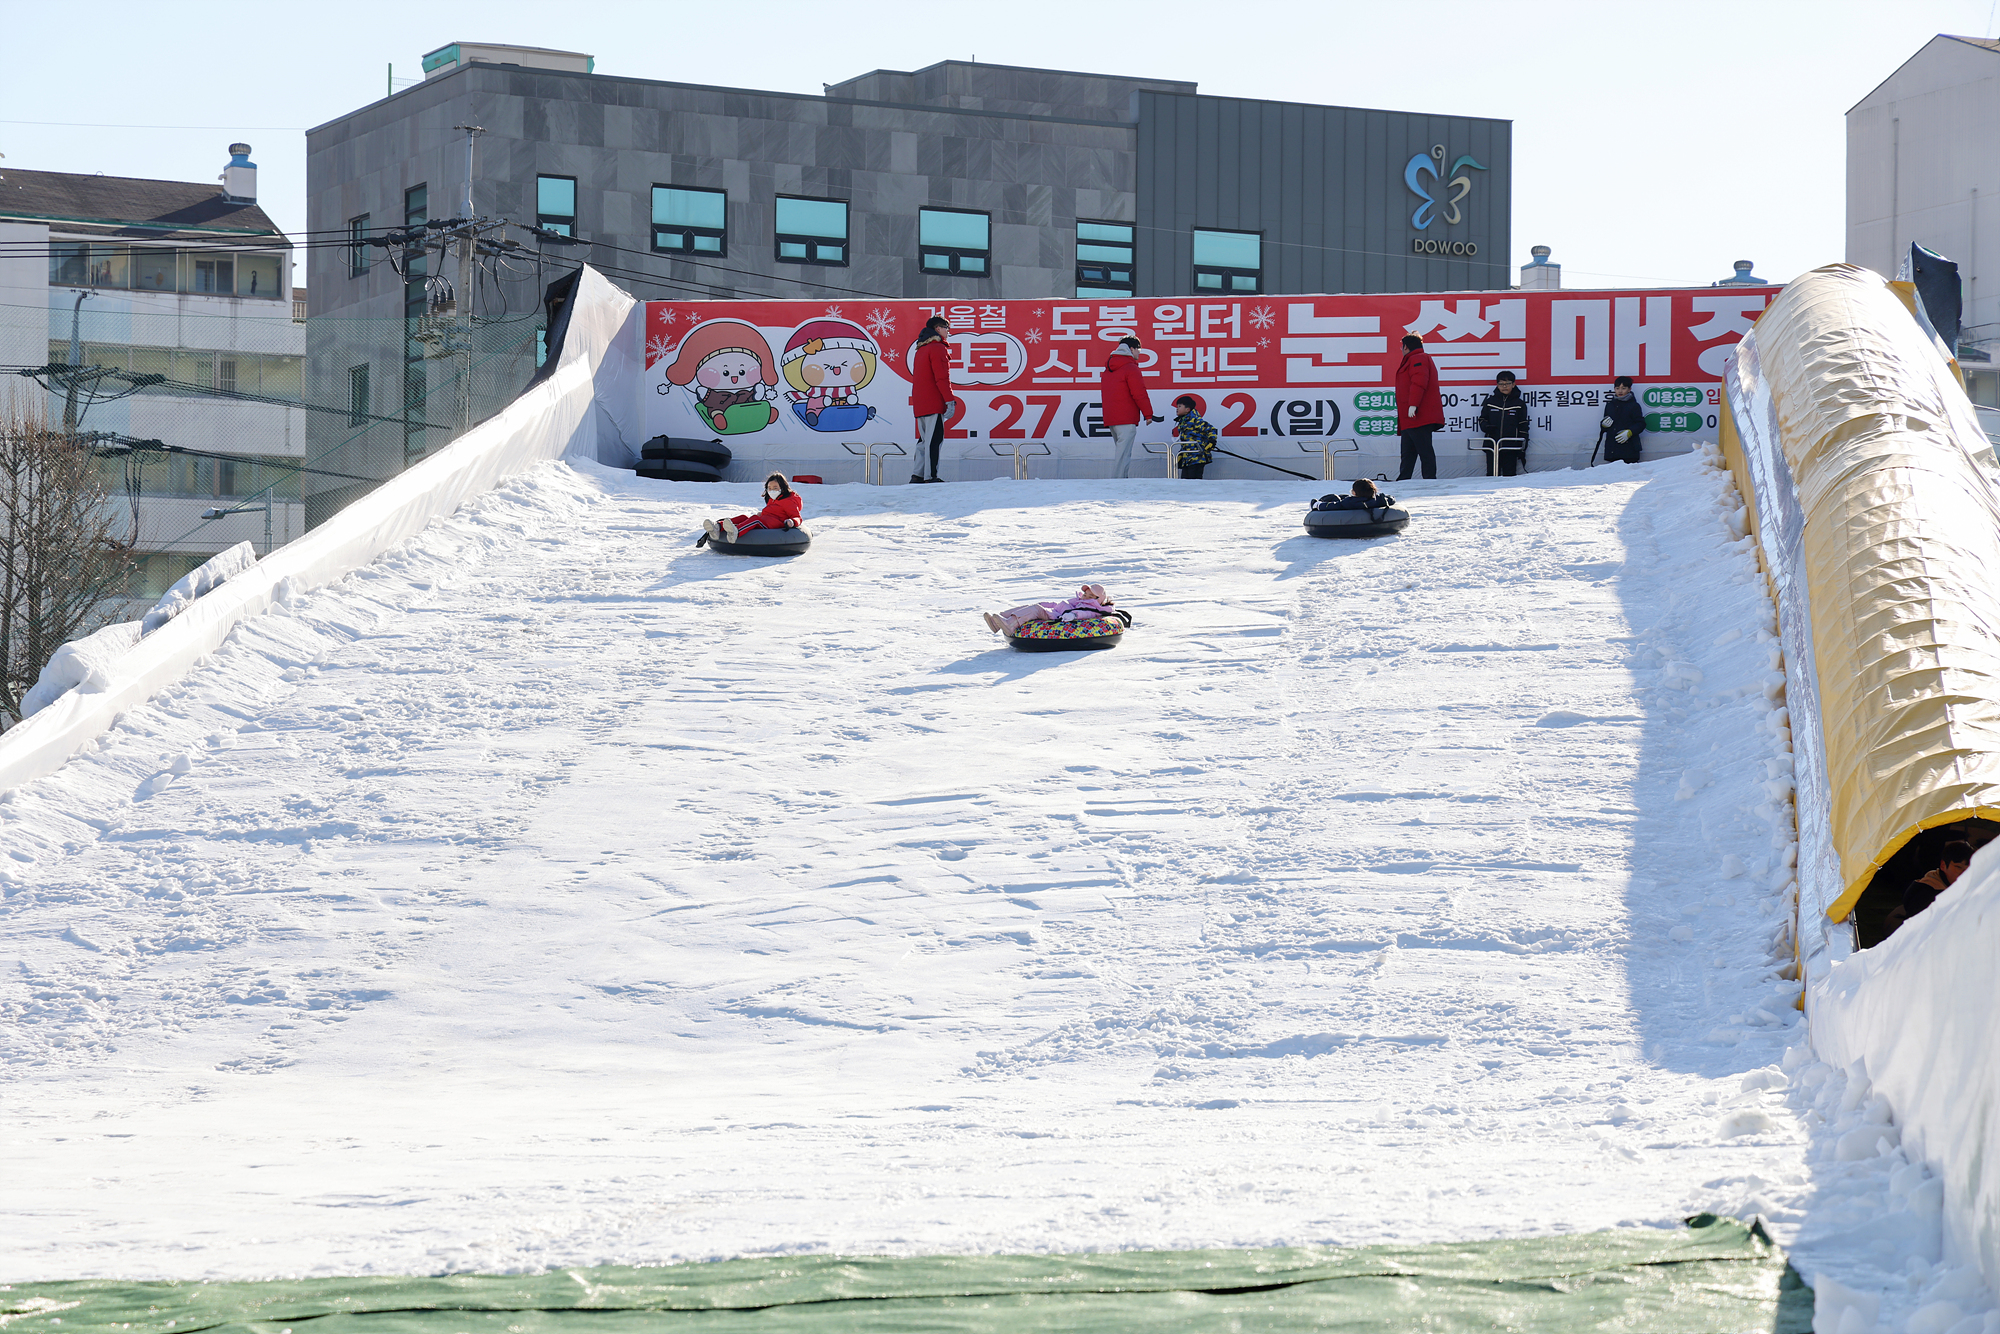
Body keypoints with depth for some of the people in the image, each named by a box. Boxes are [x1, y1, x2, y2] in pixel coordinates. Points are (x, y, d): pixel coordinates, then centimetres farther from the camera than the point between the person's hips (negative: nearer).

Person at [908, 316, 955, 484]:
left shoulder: (921, 349, 20)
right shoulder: (937, 348, -9)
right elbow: (941, 377, -17)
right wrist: (949, 400, -18)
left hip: (919, 405, 9)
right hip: (934, 404, -9)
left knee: (925, 439, 12)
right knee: (934, 440, -9)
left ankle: (917, 475, 7)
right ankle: (931, 476, -12)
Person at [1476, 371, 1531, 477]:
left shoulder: (1519, 404, 6)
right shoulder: (1490, 402, 9)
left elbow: (1523, 428, 7)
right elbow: (1482, 419, 18)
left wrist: (1522, 450, 3)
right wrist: (1486, 427, -7)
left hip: (1511, 448, -1)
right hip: (1492, 446, 1)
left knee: (1509, 475, -3)